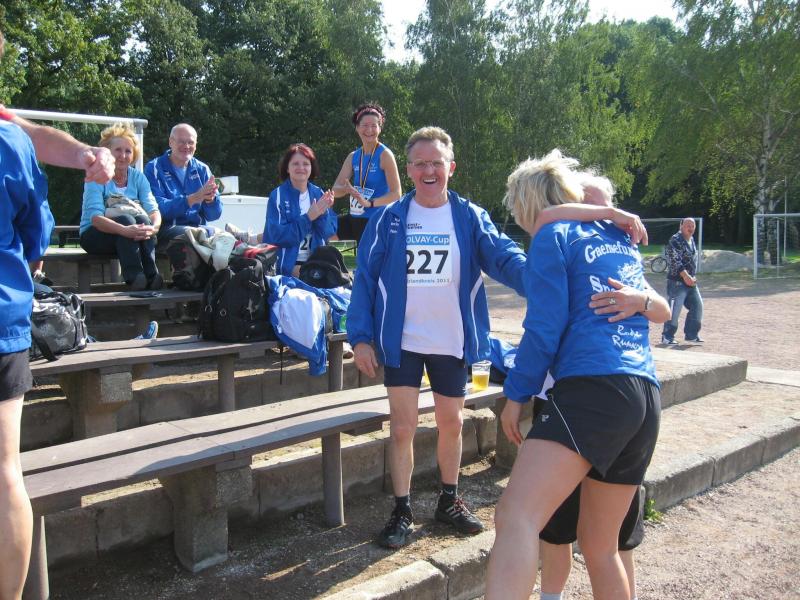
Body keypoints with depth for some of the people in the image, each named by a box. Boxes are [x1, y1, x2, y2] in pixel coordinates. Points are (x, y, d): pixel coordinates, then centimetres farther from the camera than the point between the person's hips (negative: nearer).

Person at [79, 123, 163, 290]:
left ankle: (151, 274, -38)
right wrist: (124, 230, -42)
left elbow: (153, 209, -9)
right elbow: (95, 217, -23)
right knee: (126, 219, -32)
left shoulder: (138, 177, 3)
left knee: (142, 219, -29)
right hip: (94, 235, -3)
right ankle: (134, 277, -44)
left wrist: (154, 226, -34)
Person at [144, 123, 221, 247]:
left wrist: (210, 199, -16)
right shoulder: (154, 168, 2)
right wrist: (194, 198, -25)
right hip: (166, 227, -3)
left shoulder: (202, 169, 13)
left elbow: (214, 215, 7)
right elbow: (158, 208, -13)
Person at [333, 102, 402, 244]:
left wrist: (369, 203, -29)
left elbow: (396, 193, -16)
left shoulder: (384, 155, -9)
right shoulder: (353, 157, 8)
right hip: (355, 219, 6)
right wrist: (347, 189, -18)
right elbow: (335, 190, 6)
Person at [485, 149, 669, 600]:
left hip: (594, 388, -8)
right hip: (647, 398, 9)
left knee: (516, 517, -24)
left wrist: (516, 396, 2)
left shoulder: (553, 236, 4)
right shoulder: (620, 238, 25)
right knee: (600, 544, 18)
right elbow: (660, 311, 40)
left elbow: (544, 329, -5)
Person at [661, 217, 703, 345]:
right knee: (674, 310, -8)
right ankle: (667, 337, 1)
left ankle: (691, 334, 20)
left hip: (690, 281, 9)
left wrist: (693, 277, 10)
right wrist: (686, 276, -22)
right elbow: (675, 261, -20)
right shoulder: (675, 240, -12)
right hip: (677, 281, -9)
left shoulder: (691, 240, 15)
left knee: (697, 306, 9)